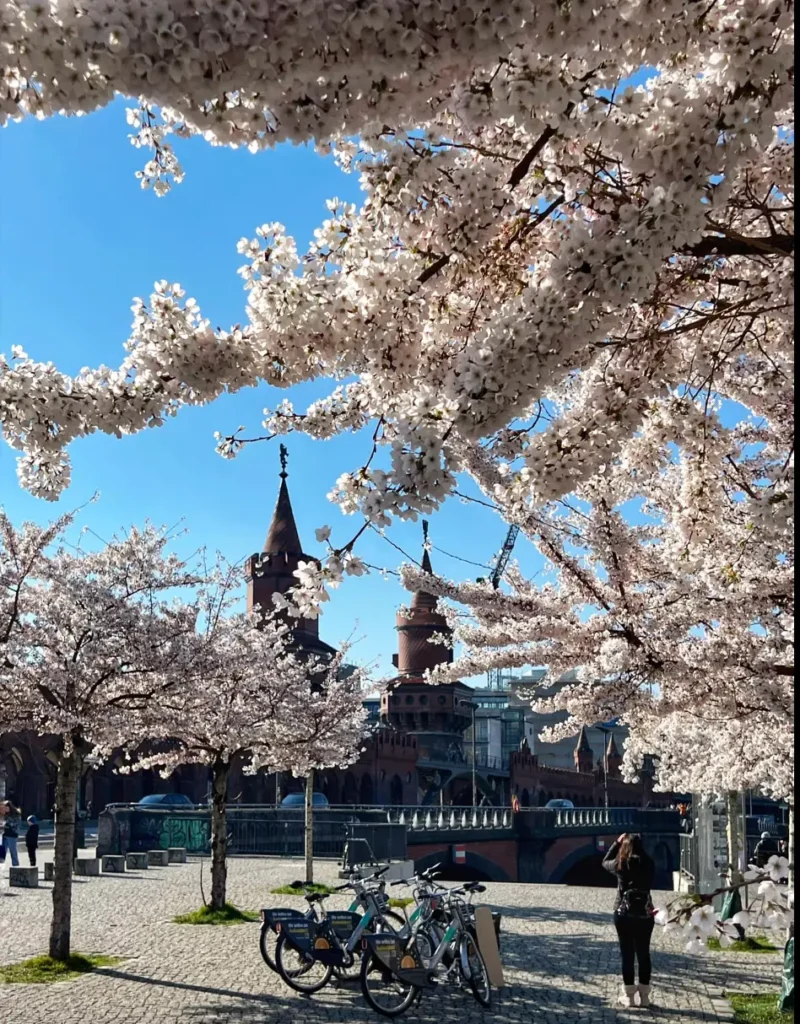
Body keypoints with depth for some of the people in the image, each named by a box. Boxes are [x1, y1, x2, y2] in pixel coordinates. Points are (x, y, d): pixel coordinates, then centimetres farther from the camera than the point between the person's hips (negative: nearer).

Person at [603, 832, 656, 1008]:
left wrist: (617, 842, 16)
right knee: (644, 955, 10)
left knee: (627, 955, 5)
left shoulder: (621, 864, -7)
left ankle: (629, 995, 7)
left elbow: (605, 862, 14)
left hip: (624, 914, -2)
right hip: (645, 914, 2)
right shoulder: (649, 864, -4)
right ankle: (644, 996, 14)